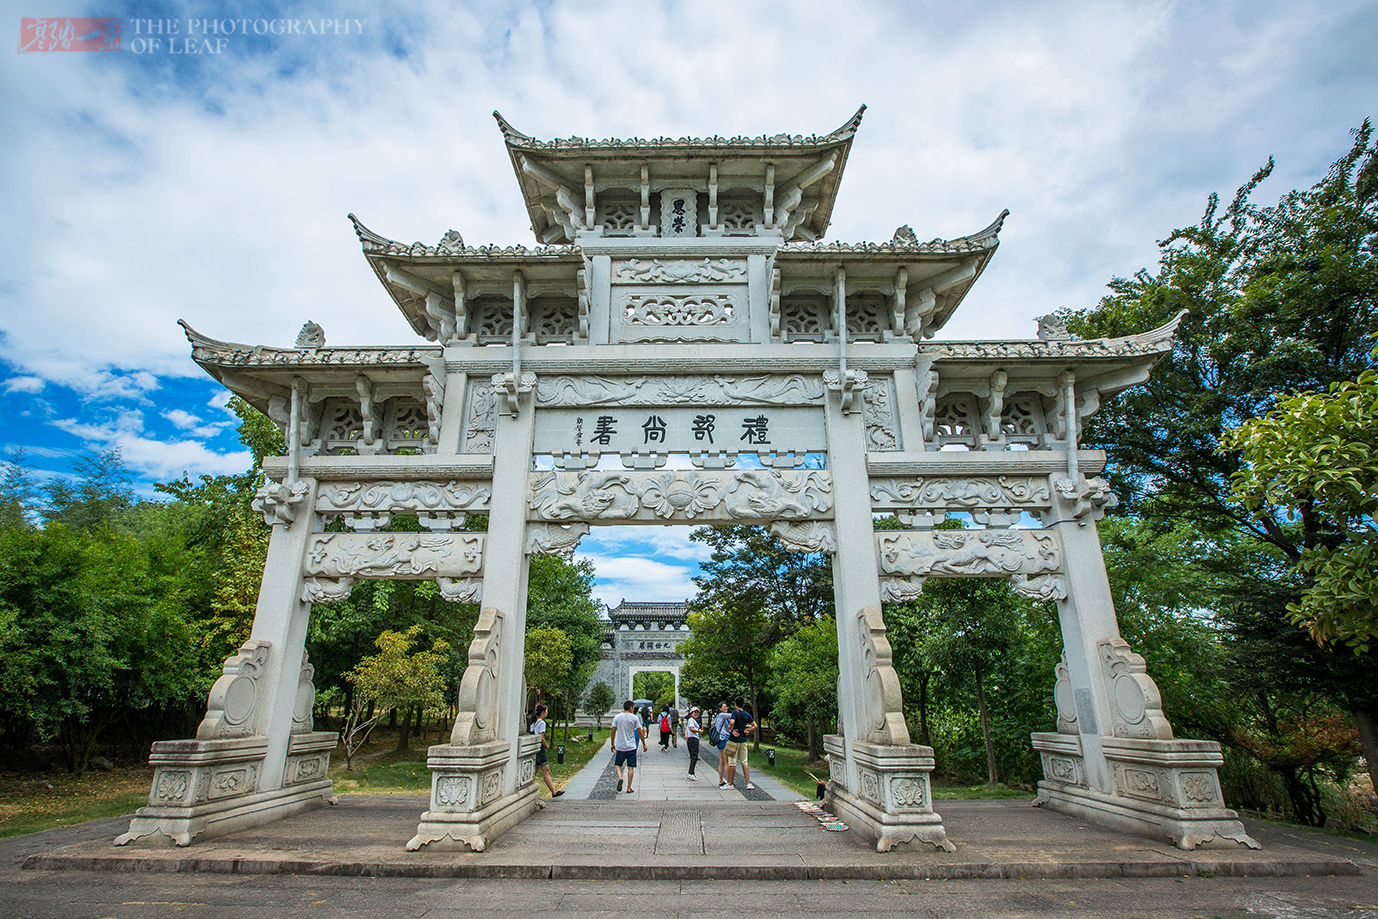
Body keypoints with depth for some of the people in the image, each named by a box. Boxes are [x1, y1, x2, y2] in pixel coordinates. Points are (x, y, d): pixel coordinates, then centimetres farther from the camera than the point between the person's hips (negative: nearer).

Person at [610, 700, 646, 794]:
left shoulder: (617, 717, 1)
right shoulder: (635, 718, -3)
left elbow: (613, 731, 0)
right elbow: (640, 732, -1)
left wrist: (612, 744, 11)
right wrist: (644, 744, 9)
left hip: (620, 746, 1)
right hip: (631, 747, -1)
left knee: (618, 764, 15)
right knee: (631, 767, 6)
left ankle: (620, 777, -12)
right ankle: (629, 788, 6)